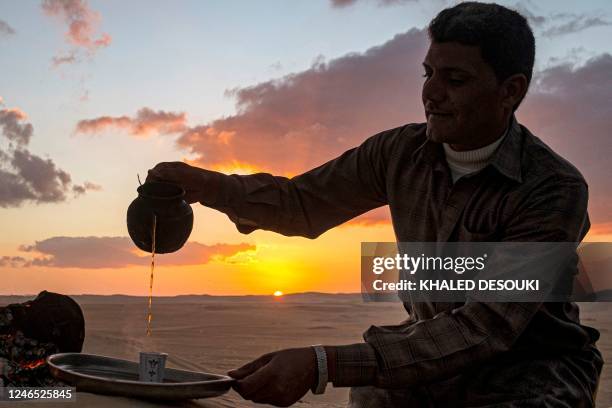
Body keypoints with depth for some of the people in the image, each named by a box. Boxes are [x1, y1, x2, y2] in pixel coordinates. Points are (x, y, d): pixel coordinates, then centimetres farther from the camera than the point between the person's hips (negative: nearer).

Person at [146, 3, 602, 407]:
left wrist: (323, 364, -38)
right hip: (442, 349, 4)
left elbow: (484, 329, -30)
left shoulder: (556, 190, -22)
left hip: (538, 368, -4)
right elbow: (304, 203, 4)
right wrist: (208, 185, -15)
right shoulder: (401, 152, -6)